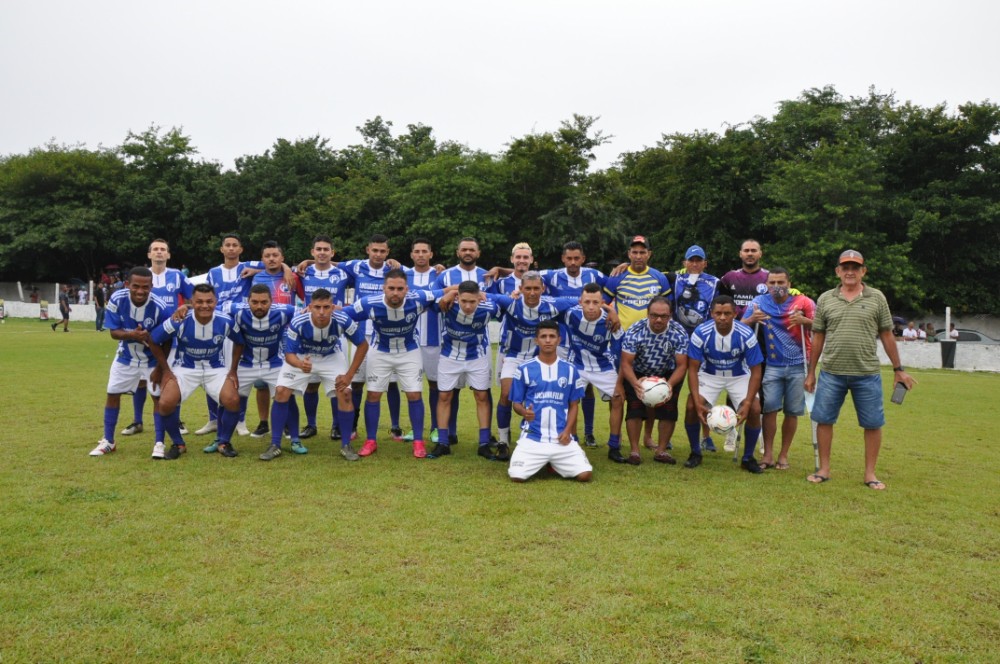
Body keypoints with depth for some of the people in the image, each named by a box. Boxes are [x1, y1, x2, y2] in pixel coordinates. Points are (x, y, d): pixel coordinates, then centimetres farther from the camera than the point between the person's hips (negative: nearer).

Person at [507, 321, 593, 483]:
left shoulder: (570, 370, 6)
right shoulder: (524, 369, 1)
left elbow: (574, 405, 9)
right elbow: (516, 403, 5)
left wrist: (567, 431, -6)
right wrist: (524, 412, -19)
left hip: (562, 438, 1)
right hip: (532, 437, -1)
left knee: (585, 475, -12)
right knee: (517, 476, -17)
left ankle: (555, 463, 21)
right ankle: (540, 462, 19)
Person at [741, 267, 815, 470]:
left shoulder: (803, 302, -1)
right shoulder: (759, 302, 3)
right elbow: (741, 326, 1)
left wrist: (804, 321, -25)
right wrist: (752, 319, -20)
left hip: (798, 365, 0)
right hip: (773, 365, 0)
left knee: (792, 411, 3)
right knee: (770, 408, -7)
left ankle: (784, 455, 15)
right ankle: (768, 454, 3)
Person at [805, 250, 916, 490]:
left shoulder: (876, 298, 3)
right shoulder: (825, 299, 5)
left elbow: (887, 335, 6)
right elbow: (818, 337, 9)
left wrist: (898, 369, 7)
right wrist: (811, 372, 9)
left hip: (867, 374, -1)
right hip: (831, 373, 1)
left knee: (873, 424, 5)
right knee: (824, 420, 5)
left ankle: (870, 474, 19)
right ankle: (824, 469, 19)